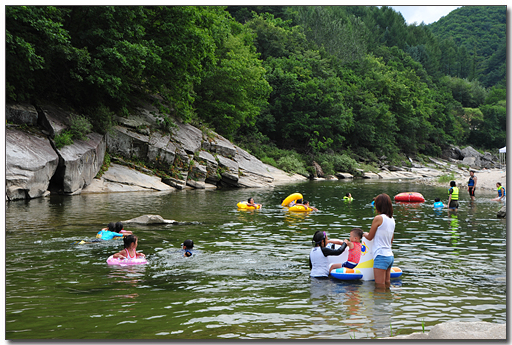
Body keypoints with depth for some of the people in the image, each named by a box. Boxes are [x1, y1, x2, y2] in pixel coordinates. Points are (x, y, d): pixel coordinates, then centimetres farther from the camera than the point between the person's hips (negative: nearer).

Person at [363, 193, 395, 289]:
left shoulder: (378, 218, -12)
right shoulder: (392, 219, 11)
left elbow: (370, 237, -3)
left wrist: (364, 234, 18)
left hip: (381, 256, -8)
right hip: (390, 256, 8)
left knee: (380, 288, -4)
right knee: (387, 285, 13)